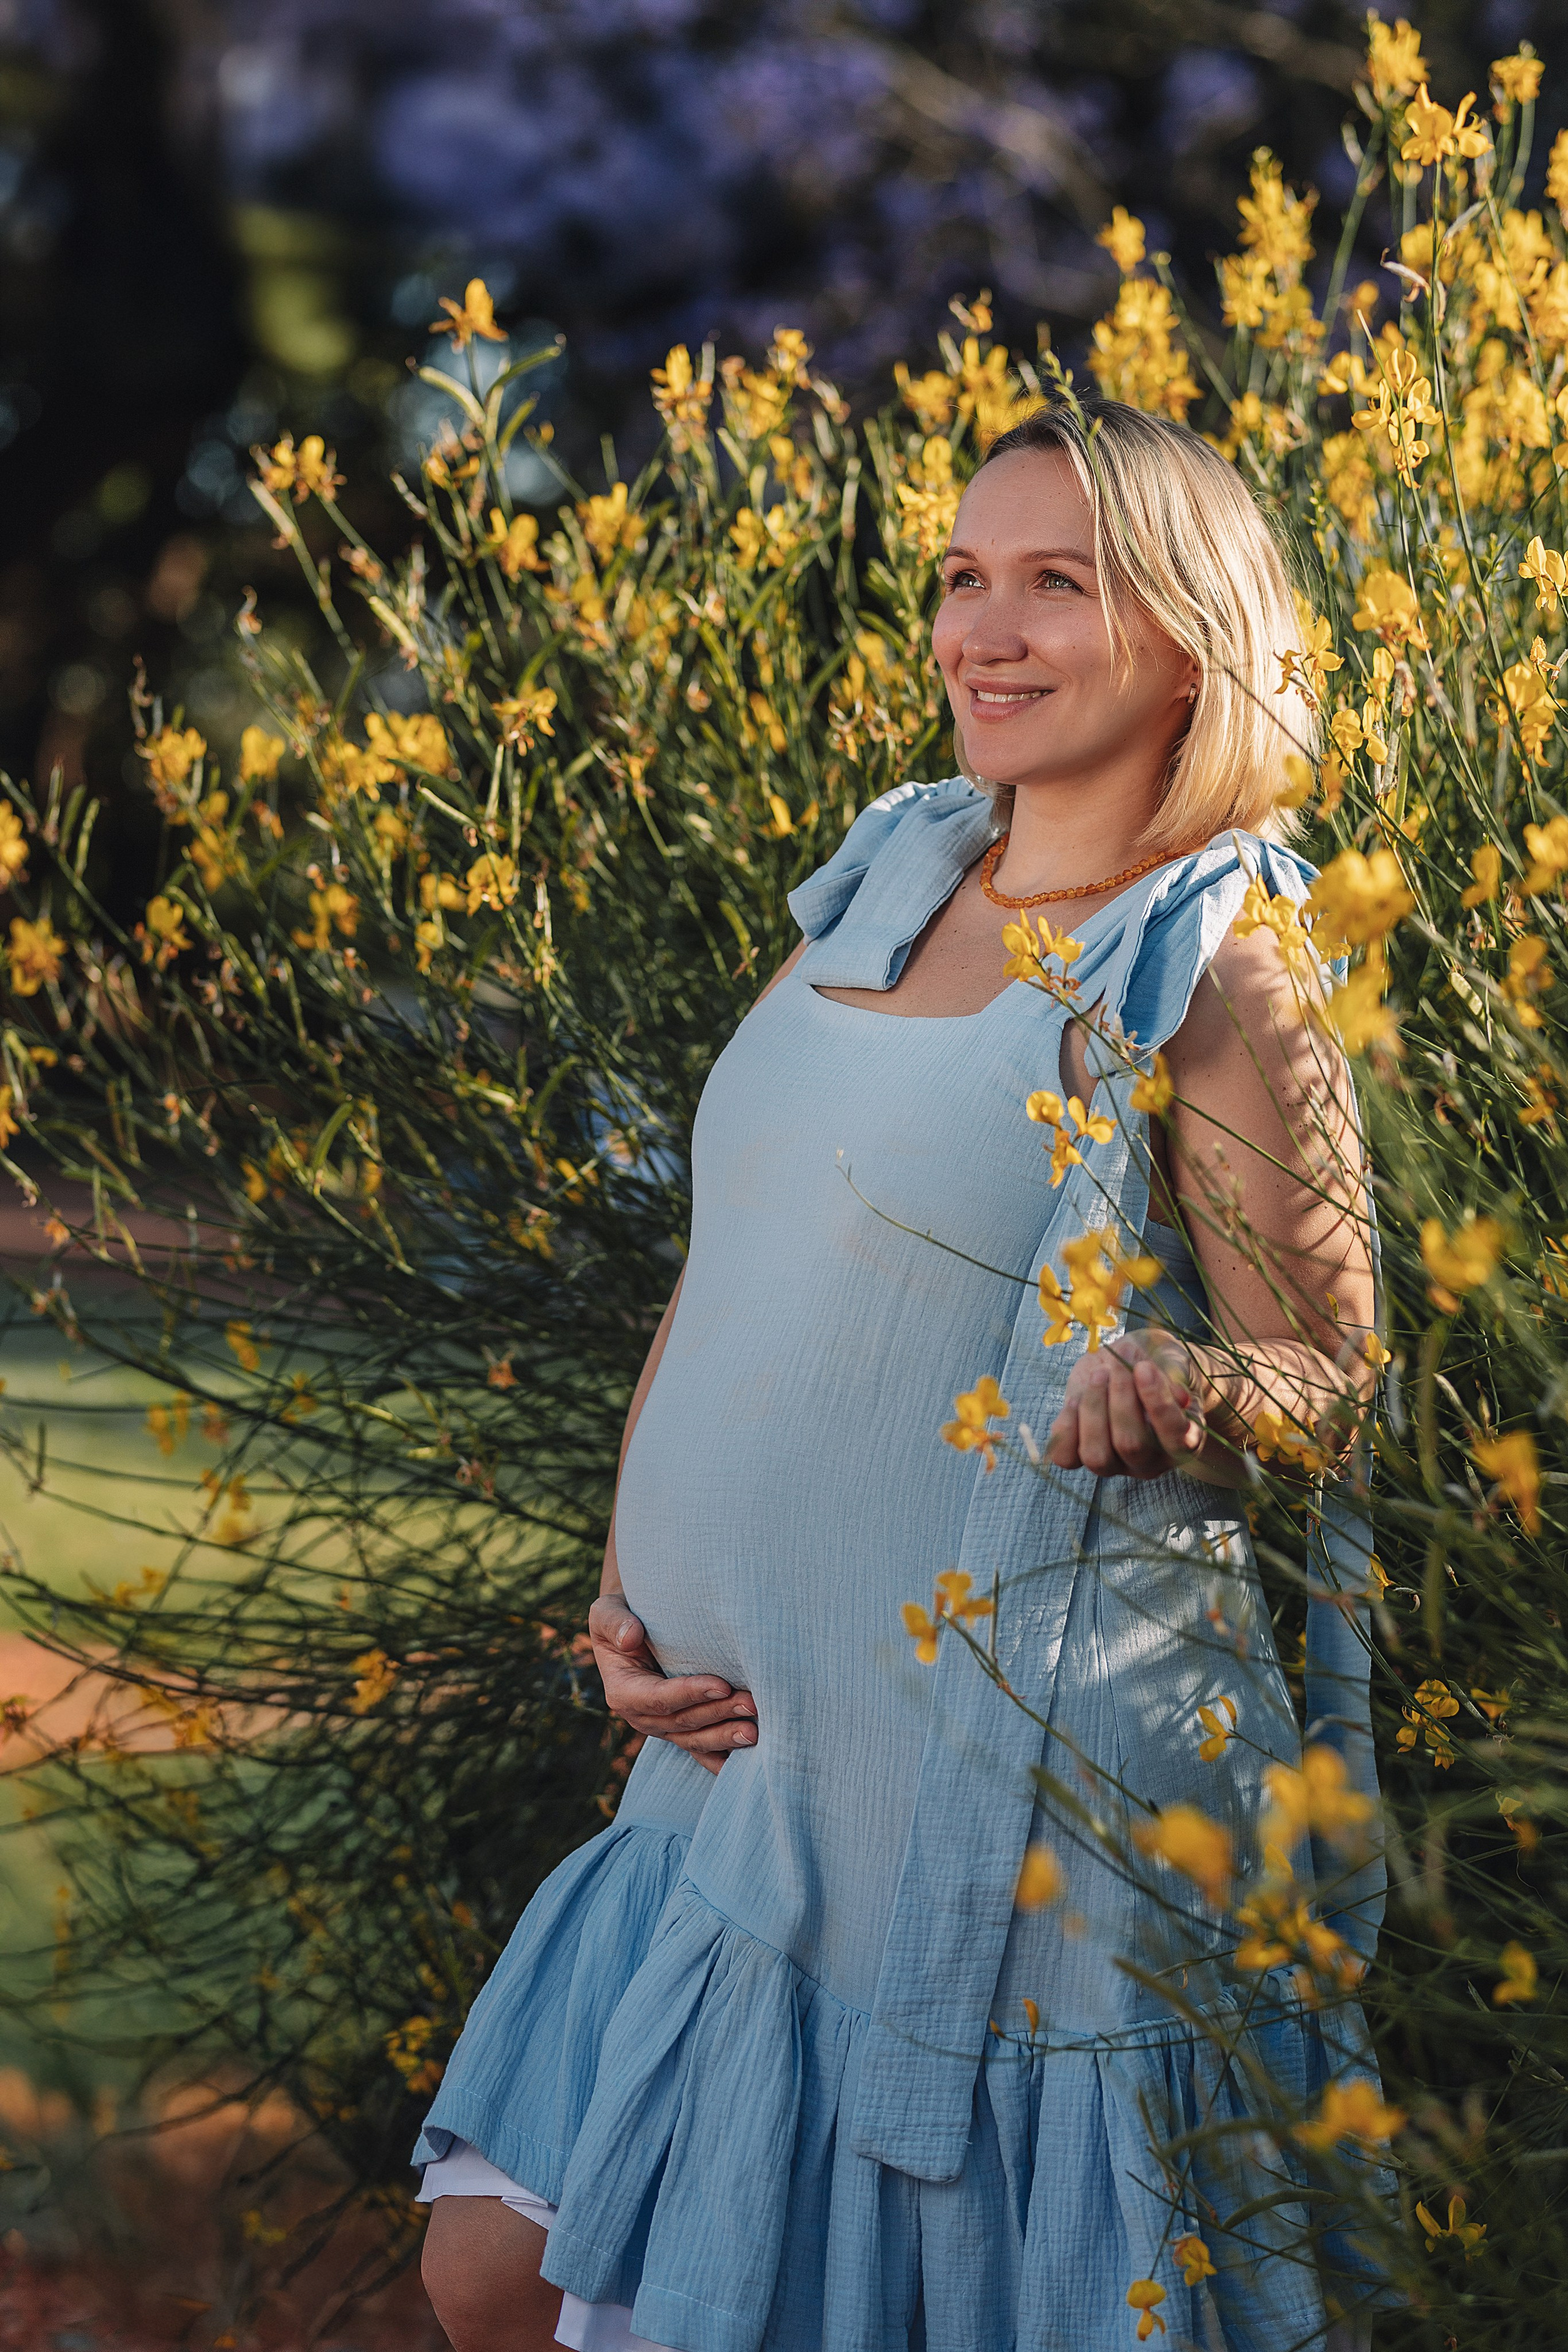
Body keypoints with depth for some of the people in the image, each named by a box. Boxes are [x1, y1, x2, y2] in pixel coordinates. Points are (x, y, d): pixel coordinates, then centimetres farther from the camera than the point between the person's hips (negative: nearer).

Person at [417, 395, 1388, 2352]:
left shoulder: (1210, 977, -9)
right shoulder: (882, 885, 10)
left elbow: (1332, 1377, -6)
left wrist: (1176, 1388, -28)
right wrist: (624, 1601, 6)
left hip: (1008, 1786, -7)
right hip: (749, 1756, 7)